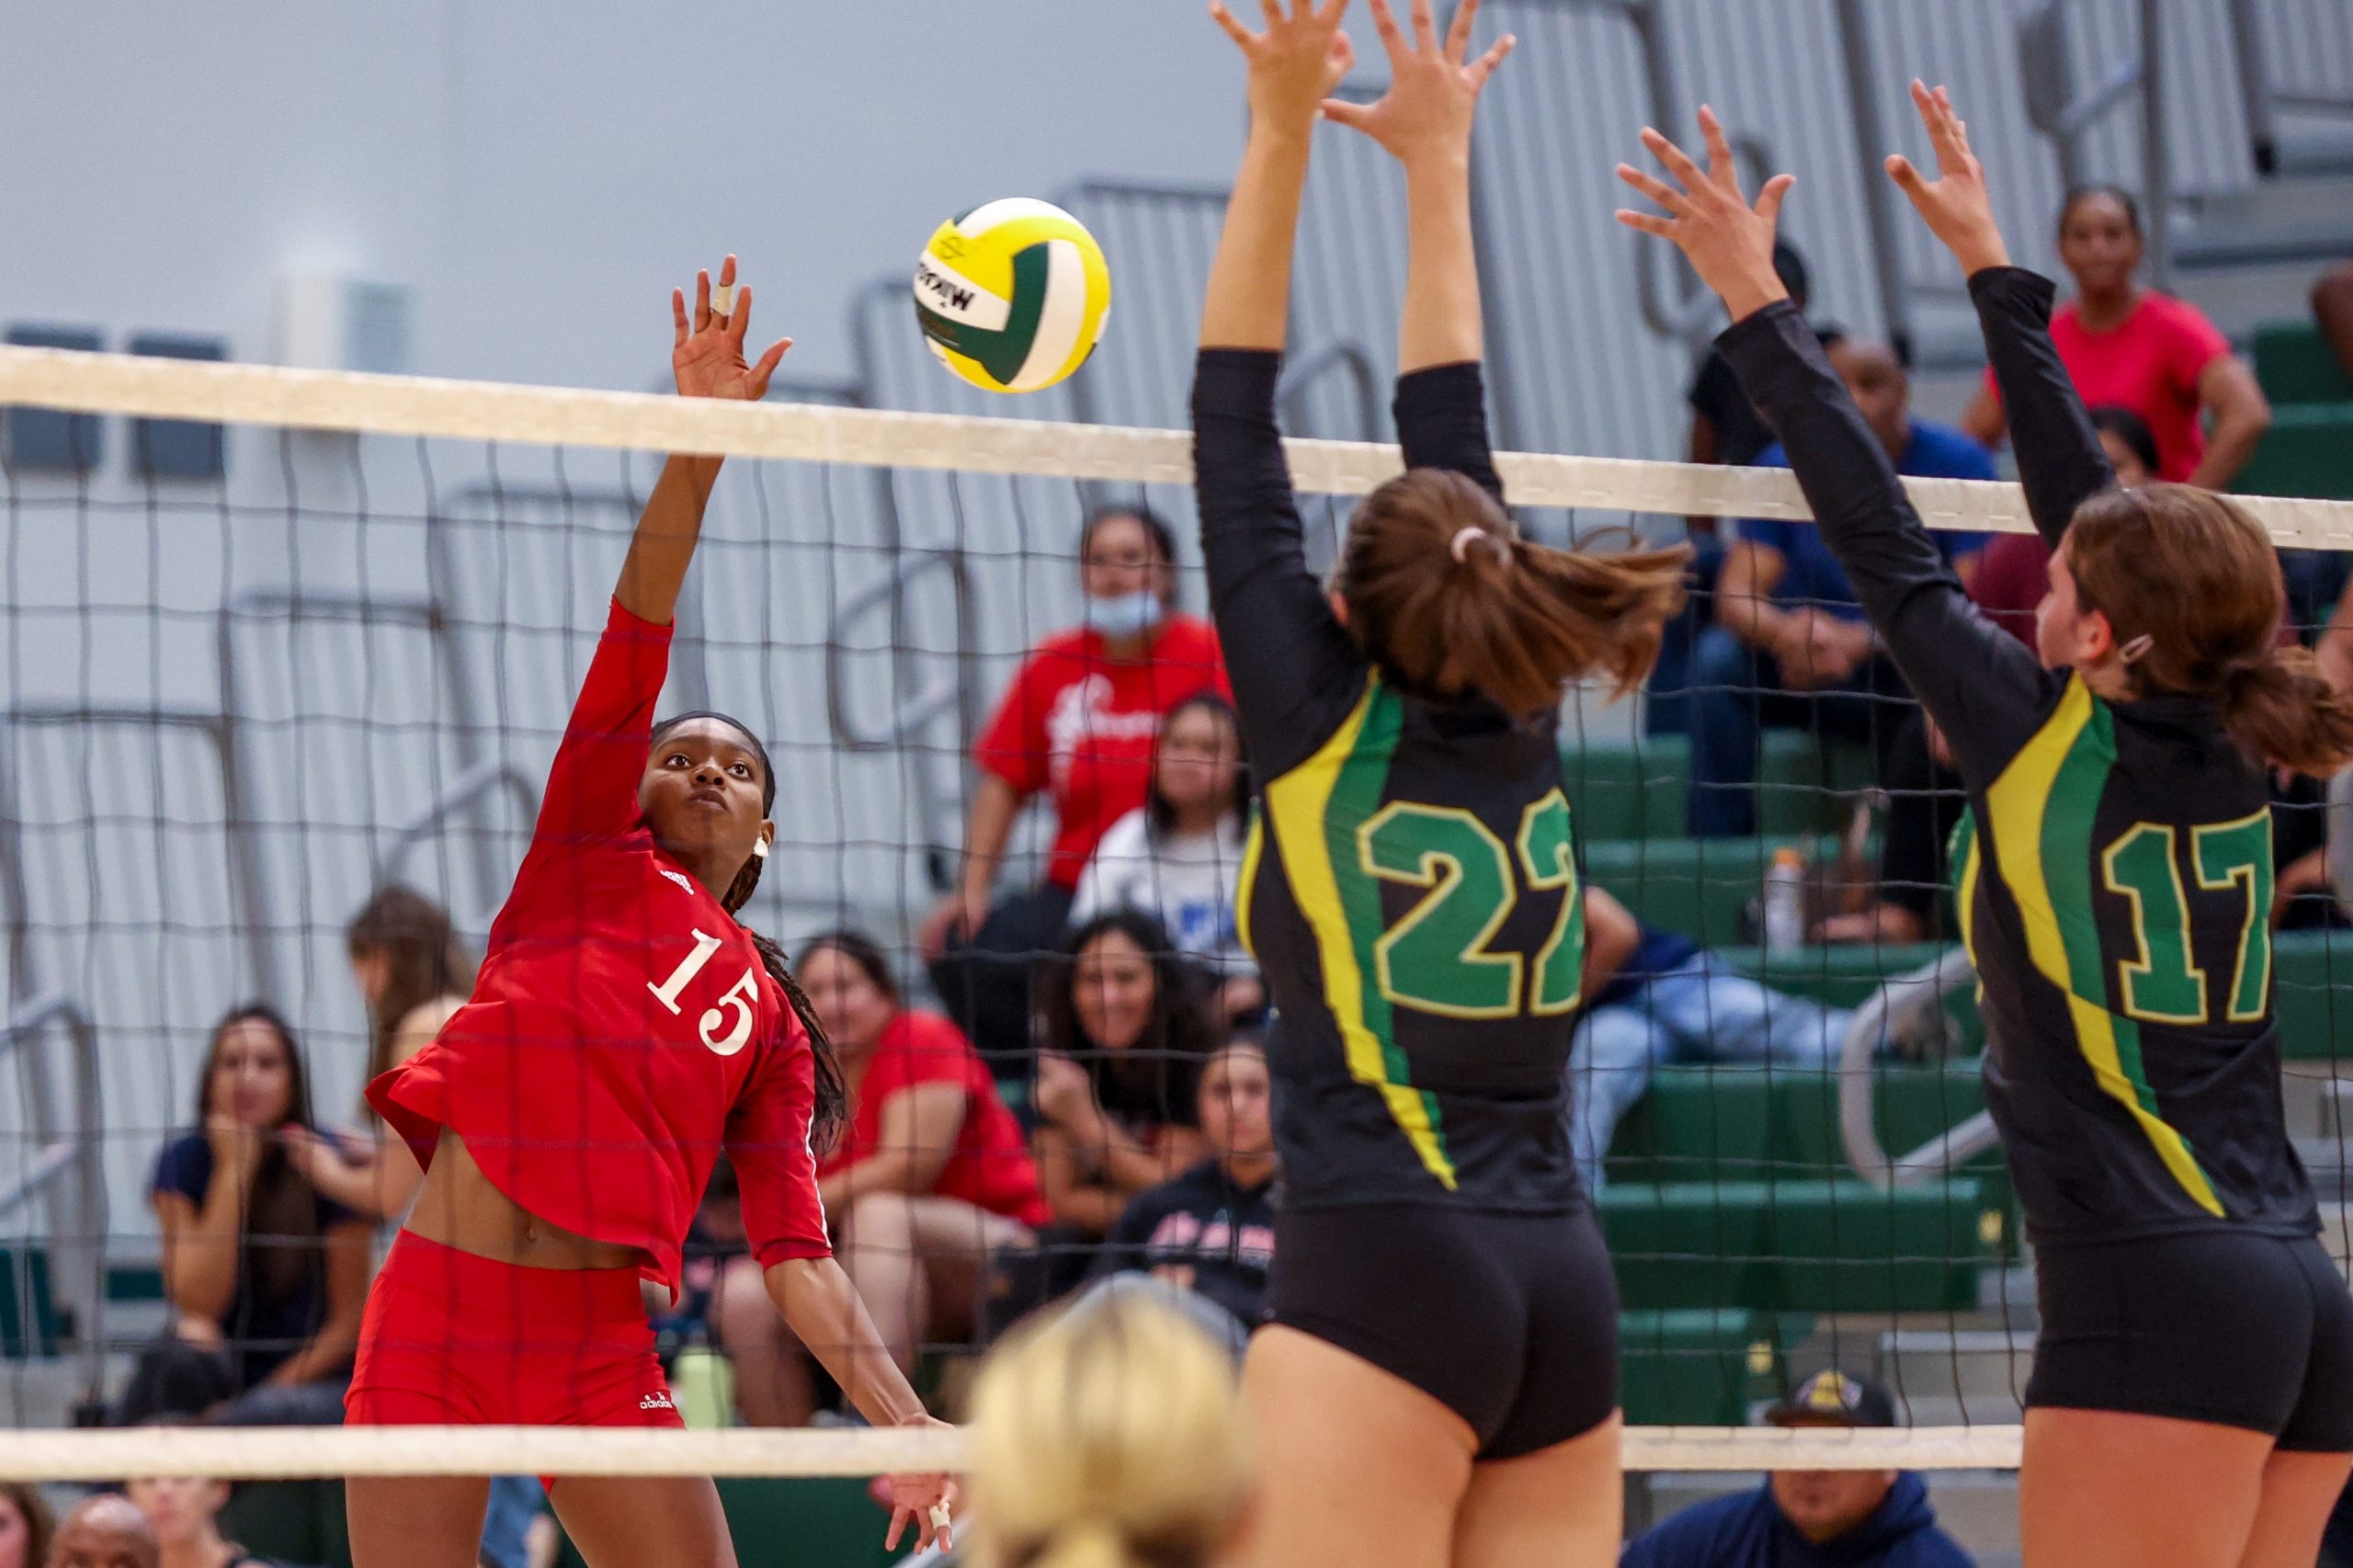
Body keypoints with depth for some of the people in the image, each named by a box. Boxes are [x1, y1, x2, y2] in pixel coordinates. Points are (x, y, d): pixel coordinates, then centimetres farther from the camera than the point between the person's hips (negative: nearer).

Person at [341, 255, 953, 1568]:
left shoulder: (772, 1021, 16)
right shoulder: (591, 857, 14)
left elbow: (798, 1254, 8)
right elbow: (637, 637, 3)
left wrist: (904, 1419, -6)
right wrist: (698, 448, -8)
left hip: (600, 1343, 2)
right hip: (436, 1309, -2)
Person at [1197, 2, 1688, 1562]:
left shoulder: (1328, 720, 1)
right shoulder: (1522, 727, 13)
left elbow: (1235, 435, 5)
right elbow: (1452, 430, 23)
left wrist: (1283, 133, 7)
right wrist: (1435, 158, 31)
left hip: (1381, 1272, -6)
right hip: (1564, 1288, 6)